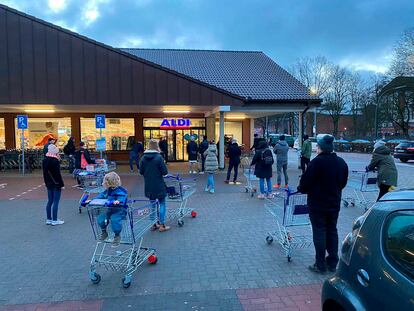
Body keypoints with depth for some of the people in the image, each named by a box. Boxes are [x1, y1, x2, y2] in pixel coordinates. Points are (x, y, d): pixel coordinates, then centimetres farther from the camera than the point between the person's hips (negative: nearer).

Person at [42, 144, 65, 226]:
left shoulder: (44, 161, 7)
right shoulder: (55, 161, -17)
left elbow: (45, 173, 13)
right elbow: (58, 174, -17)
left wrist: (47, 183, 19)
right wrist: (62, 184, -12)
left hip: (49, 184, 8)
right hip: (56, 184, -8)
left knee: (50, 201, 14)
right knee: (56, 202, -2)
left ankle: (48, 219, 20)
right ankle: (55, 220, 2)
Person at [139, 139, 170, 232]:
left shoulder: (143, 158, -1)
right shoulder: (159, 157, -15)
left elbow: (141, 172, 4)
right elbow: (165, 172, -14)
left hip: (148, 186, 5)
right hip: (159, 186, -5)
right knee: (162, 204, 6)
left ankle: (154, 224, 23)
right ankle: (162, 225, 9)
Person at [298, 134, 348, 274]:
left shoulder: (316, 162, -19)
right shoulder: (341, 162, 3)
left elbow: (305, 183, -17)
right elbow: (343, 183, 12)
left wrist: (300, 189, 3)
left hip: (317, 204, -6)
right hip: (334, 203, 6)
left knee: (319, 232, 2)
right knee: (332, 231, 15)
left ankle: (321, 265, 9)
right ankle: (332, 263, 24)